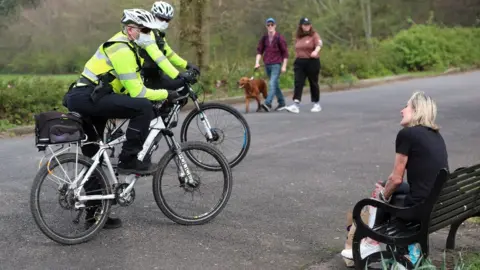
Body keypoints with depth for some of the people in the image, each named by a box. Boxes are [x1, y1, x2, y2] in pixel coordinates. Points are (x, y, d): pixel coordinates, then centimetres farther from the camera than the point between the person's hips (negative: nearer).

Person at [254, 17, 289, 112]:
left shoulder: (279, 37, -4)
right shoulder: (264, 38, 8)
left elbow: (285, 52, -3)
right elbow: (259, 50, 10)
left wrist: (284, 66, -7)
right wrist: (257, 62, -4)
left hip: (276, 65, -5)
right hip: (267, 65, 5)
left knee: (272, 84, -17)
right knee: (275, 85, 13)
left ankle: (268, 103, -27)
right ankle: (282, 103, 24)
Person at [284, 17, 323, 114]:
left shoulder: (314, 35, -3)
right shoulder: (298, 37, 12)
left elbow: (319, 43, -20)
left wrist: (316, 51, -40)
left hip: (312, 62, -4)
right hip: (299, 62, 4)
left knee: (313, 83, 7)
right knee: (298, 83, -8)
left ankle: (317, 104, 21)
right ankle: (296, 105, -16)